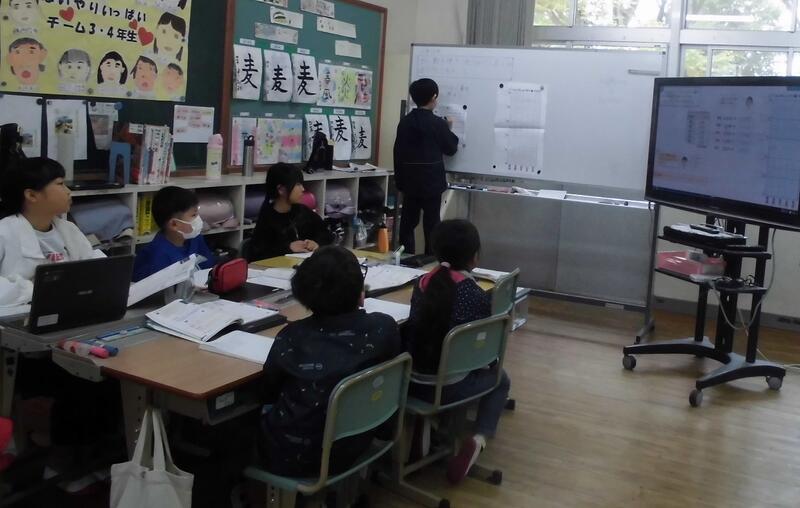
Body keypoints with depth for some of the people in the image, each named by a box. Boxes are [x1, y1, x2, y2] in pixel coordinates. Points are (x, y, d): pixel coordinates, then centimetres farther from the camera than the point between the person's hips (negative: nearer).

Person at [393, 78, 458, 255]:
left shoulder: (404, 122, 1)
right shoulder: (438, 123, -11)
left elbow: (398, 152, 3)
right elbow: (451, 149, 1)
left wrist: (399, 179, 10)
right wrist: (448, 130, 17)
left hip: (410, 181, 4)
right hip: (432, 182, -4)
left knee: (407, 223, 10)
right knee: (431, 225, 4)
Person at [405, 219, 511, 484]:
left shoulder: (423, 282, 0)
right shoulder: (476, 296, -14)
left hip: (411, 381, 5)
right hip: (447, 387, -5)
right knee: (500, 380, 25)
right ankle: (478, 439, 2)